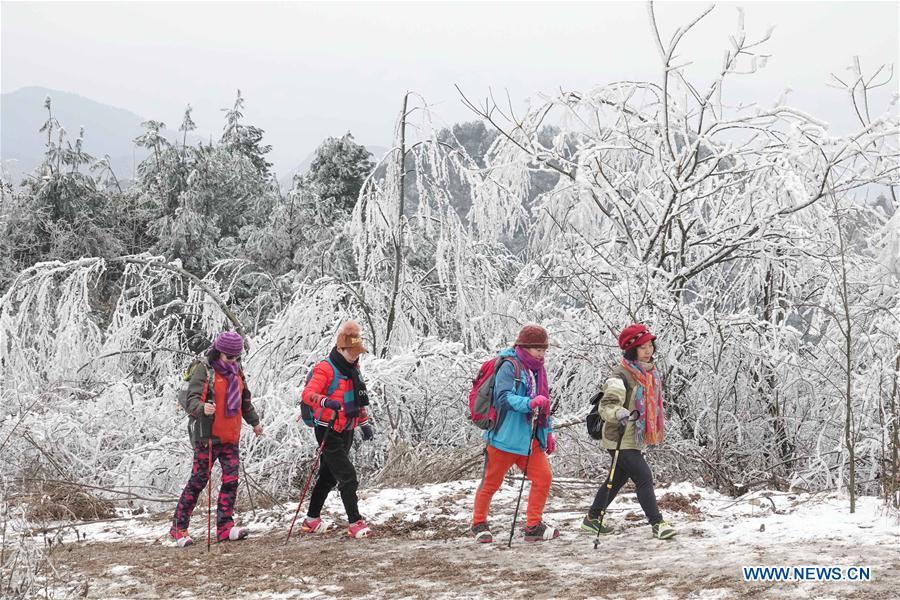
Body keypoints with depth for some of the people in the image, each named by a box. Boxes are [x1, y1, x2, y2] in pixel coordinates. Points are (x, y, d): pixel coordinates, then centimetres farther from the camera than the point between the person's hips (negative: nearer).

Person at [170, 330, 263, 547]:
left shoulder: (237, 371, 12)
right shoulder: (203, 370, -10)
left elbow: (245, 401, 28)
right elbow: (191, 401, -19)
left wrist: (254, 422, 38)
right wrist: (202, 408, -41)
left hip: (231, 437, 6)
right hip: (207, 436, -6)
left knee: (231, 480, -3)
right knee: (198, 481, -3)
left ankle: (225, 526, 1)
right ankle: (178, 527, 7)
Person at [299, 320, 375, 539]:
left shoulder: (353, 369, 12)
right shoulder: (325, 369, -16)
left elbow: (358, 398, 25)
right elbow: (308, 394, -29)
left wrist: (364, 423, 22)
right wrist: (326, 401, -47)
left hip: (346, 431, 9)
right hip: (329, 432, -9)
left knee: (329, 476, 16)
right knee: (348, 476, -13)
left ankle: (311, 520, 28)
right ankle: (355, 522, -10)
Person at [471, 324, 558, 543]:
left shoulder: (537, 370, 15)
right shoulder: (509, 366, -11)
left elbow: (543, 406, 25)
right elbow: (504, 398, -25)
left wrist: (548, 432, 23)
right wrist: (529, 403, -37)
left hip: (531, 439, 7)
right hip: (505, 437, -7)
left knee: (543, 477, -4)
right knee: (491, 482, 4)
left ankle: (534, 526, 6)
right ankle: (479, 524, 22)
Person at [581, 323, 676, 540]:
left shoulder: (649, 372, 9)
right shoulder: (621, 375, -19)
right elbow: (606, 405, -28)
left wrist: (659, 425, 29)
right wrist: (619, 413, -48)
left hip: (636, 438, 10)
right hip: (621, 438, -10)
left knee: (618, 479, 18)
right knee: (644, 478, -12)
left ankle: (592, 518, 31)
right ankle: (657, 524, -6)